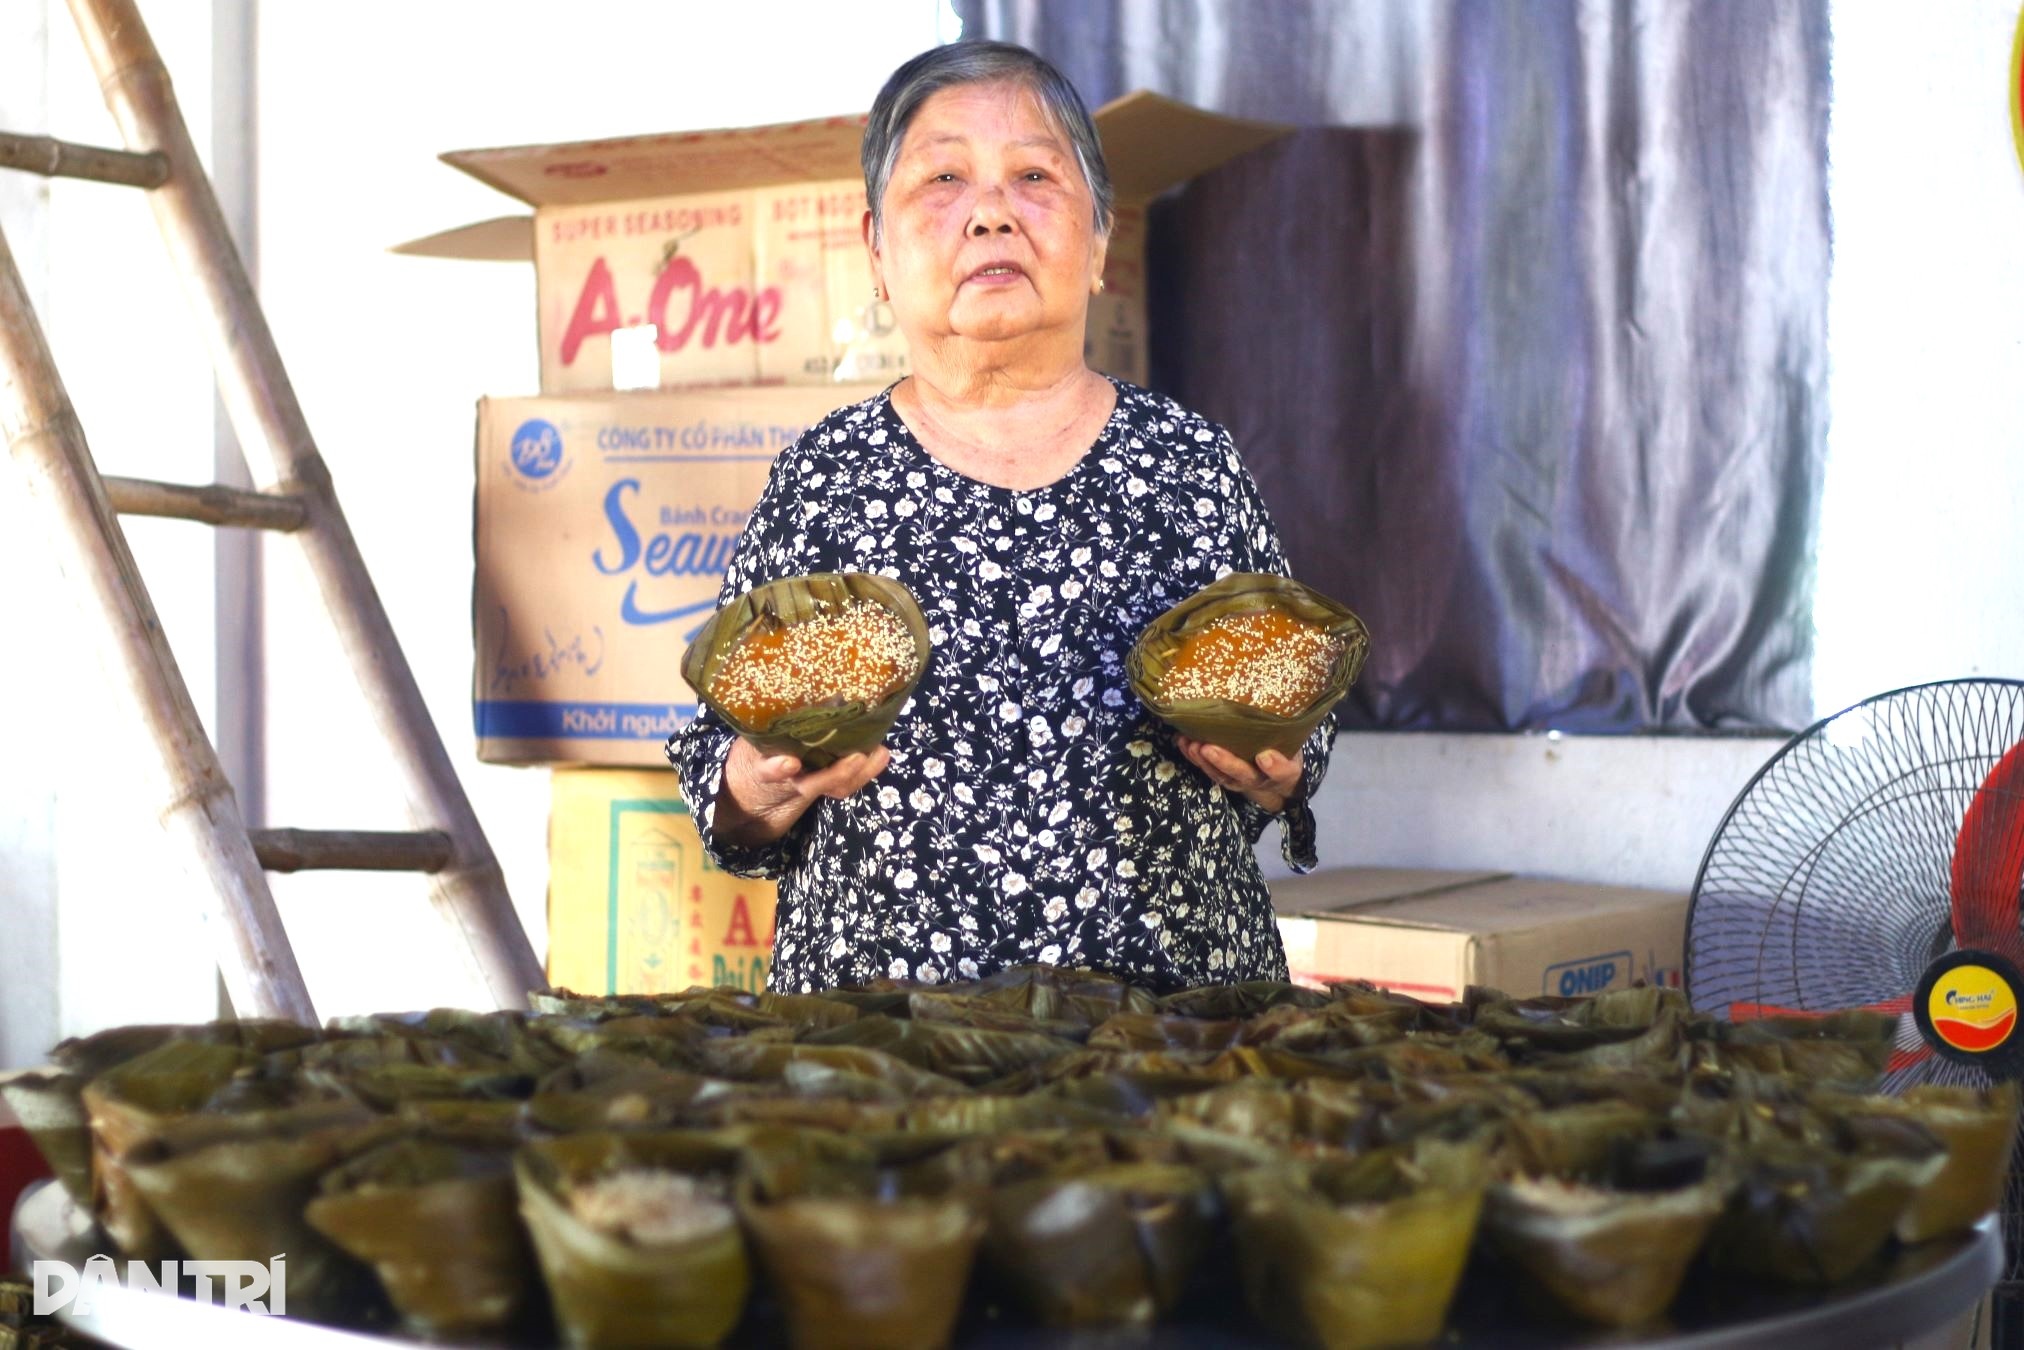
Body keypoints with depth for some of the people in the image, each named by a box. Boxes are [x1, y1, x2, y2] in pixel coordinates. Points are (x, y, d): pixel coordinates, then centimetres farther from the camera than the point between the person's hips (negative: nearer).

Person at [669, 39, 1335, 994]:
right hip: (882, 1008, -1)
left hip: (1181, 1001, 1)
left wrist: (1267, 771, -6)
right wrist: (769, 784, -12)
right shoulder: (823, 477, 4)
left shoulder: (1192, 460, 7)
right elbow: (727, 801, 8)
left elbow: (1290, 760, 15)